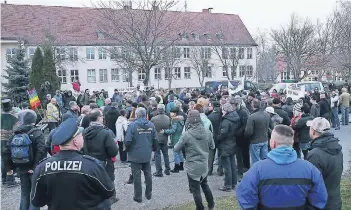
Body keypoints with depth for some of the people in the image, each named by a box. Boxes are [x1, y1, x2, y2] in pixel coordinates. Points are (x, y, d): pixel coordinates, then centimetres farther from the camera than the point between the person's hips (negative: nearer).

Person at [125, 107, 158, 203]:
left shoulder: (133, 125, -14)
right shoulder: (151, 125, -1)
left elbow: (128, 141, -17)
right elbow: (155, 140, 1)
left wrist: (127, 149, 3)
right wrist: (153, 148, 18)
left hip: (136, 155, -4)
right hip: (147, 154, 4)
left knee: (137, 176, 6)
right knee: (148, 174, 16)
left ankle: (138, 197, 15)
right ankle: (148, 194, 28)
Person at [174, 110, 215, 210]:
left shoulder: (187, 134, -21)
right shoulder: (207, 132, -8)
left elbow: (176, 149, -10)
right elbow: (212, 147, 7)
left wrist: (185, 145, 9)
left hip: (192, 166, -5)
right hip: (204, 165, 5)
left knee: (195, 189, 9)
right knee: (205, 184, 27)